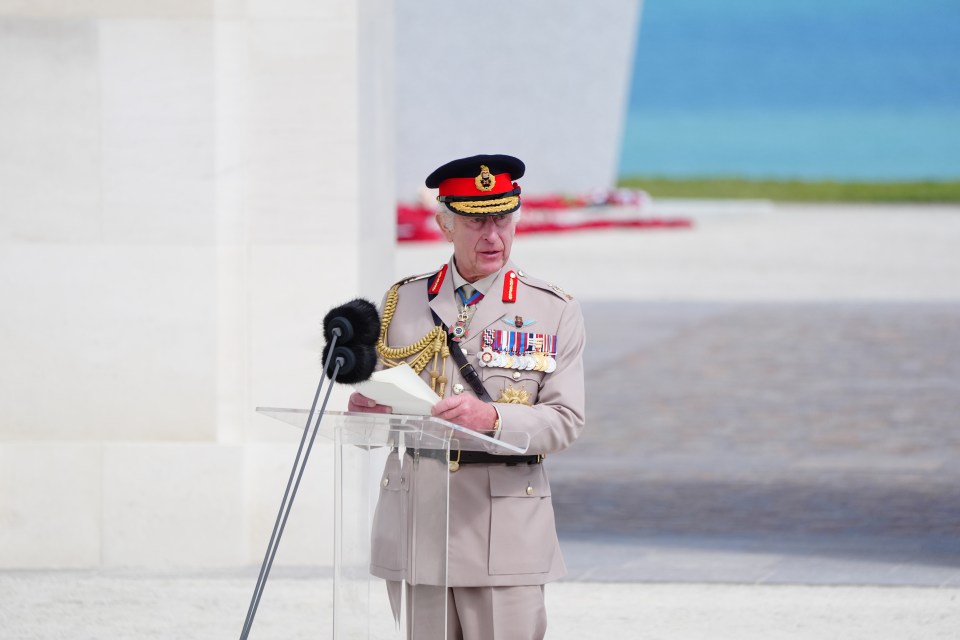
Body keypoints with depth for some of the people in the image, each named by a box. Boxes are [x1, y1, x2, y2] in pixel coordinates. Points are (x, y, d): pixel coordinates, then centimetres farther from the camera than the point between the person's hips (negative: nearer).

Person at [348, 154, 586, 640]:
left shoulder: (554, 312, 4)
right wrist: (364, 409, -10)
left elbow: (564, 420, -4)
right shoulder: (402, 303, 12)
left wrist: (492, 417, -23)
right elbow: (375, 421, 15)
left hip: (506, 536, -3)